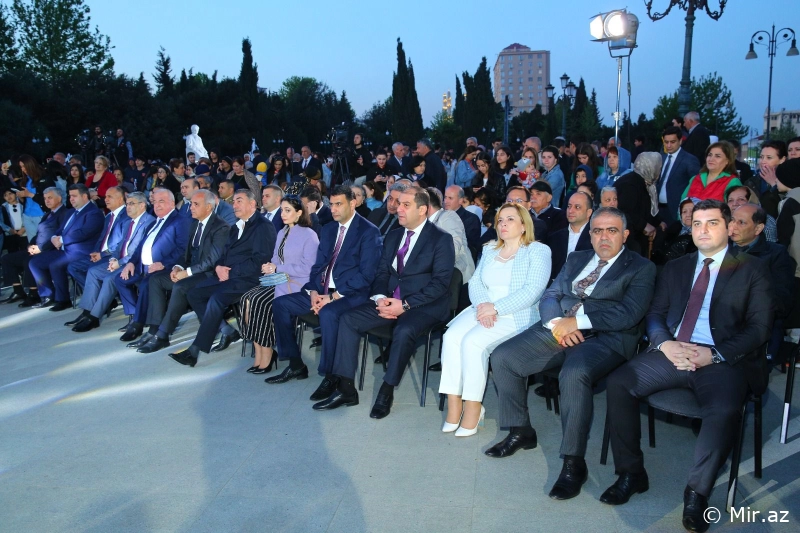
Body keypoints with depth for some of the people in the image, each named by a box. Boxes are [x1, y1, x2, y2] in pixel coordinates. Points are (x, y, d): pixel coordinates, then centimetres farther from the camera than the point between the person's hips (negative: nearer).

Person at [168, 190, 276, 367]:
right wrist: (219, 267, -2)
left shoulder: (264, 226, -8)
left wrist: (230, 272, -16)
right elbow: (226, 253, 21)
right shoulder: (236, 227, 20)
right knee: (193, 293, -2)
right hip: (227, 275, 9)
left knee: (216, 299, -29)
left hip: (247, 279, -9)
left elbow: (259, 260, -17)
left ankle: (195, 350, -21)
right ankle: (226, 330, 4)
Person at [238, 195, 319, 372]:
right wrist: (269, 267, -3)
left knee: (260, 302, -26)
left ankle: (267, 355, -13)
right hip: (278, 280, 7)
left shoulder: (309, 235, -7)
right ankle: (258, 353, -15)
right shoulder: (282, 233, 18)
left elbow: (308, 268, -13)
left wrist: (278, 269, -13)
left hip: (297, 285, -7)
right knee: (247, 298, -18)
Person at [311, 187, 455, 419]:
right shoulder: (392, 236, 15)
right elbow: (381, 273, 14)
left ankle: (387, 391, -17)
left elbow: (440, 283, -13)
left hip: (424, 304, -6)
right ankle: (345, 389, -8)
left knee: (403, 330, -36)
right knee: (348, 319, -12)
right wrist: (380, 298, -9)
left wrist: (406, 304, -20)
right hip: (389, 301, 6)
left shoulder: (441, 239, -5)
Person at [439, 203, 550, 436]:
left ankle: (473, 407, -18)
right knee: (451, 336, -23)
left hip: (517, 316, -5)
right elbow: (475, 283, 12)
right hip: (484, 309, 6)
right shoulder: (490, 250, 20)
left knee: (472, 341, -29)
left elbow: (532, 291, -12)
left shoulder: (538, 251, 0)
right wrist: (482, 304, -10)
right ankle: (453, 405, -21)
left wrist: (496, 308, -19)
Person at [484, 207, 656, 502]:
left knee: (574, 374, -36)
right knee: (502, 357, -10)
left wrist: (577, 320, -16)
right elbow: (550, 296, 13)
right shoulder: (576, 259, 22)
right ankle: (520, 431, 9)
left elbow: (629, 313, -10)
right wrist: (556, 322, -10)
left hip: (604, 337, -6)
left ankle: (574, 462, -20)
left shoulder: (641, 268, 5)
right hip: (558, 330, 6)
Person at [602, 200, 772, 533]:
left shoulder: (751, 269, 8)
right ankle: (631, 473, -5)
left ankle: (697, 493, -12)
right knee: (617, 383, -19)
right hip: (672, 353, 4)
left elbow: (759, 327, -1)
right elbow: (655, 314, 14)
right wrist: (665, 344, -9)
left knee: (725, 410, -34)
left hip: (724, 360, -3)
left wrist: (715, 354, -15)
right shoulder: (674, 268, 20)